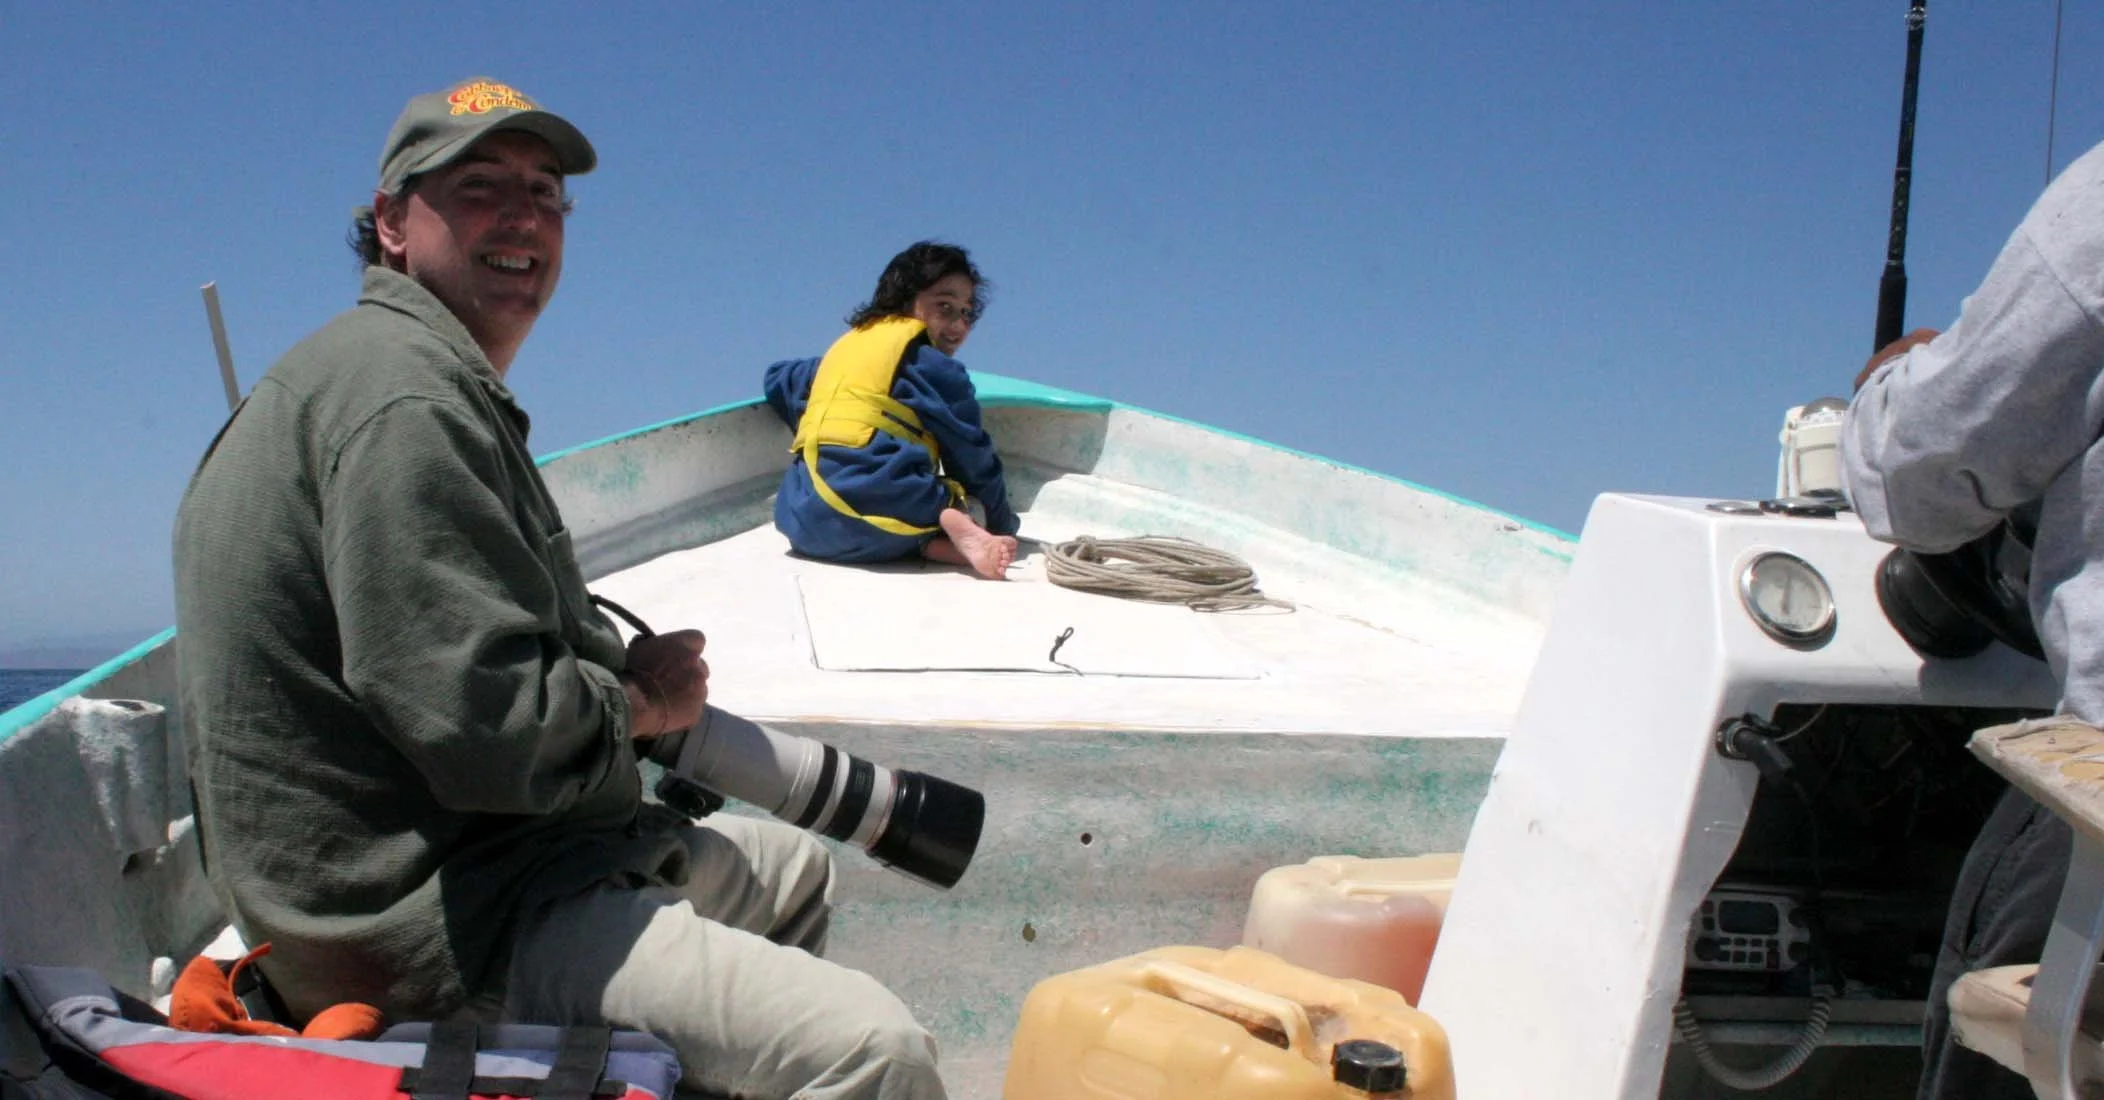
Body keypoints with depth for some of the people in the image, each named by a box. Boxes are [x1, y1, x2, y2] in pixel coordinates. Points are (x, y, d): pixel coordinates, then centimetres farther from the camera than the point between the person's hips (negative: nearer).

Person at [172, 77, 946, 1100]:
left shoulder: (435, 379, 18)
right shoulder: (406, 389, -17)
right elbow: (485, 727, -26)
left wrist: (620, 665, 6)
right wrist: (638, 703, -7)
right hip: (428, 931, -12)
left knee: (793, 869, 30)